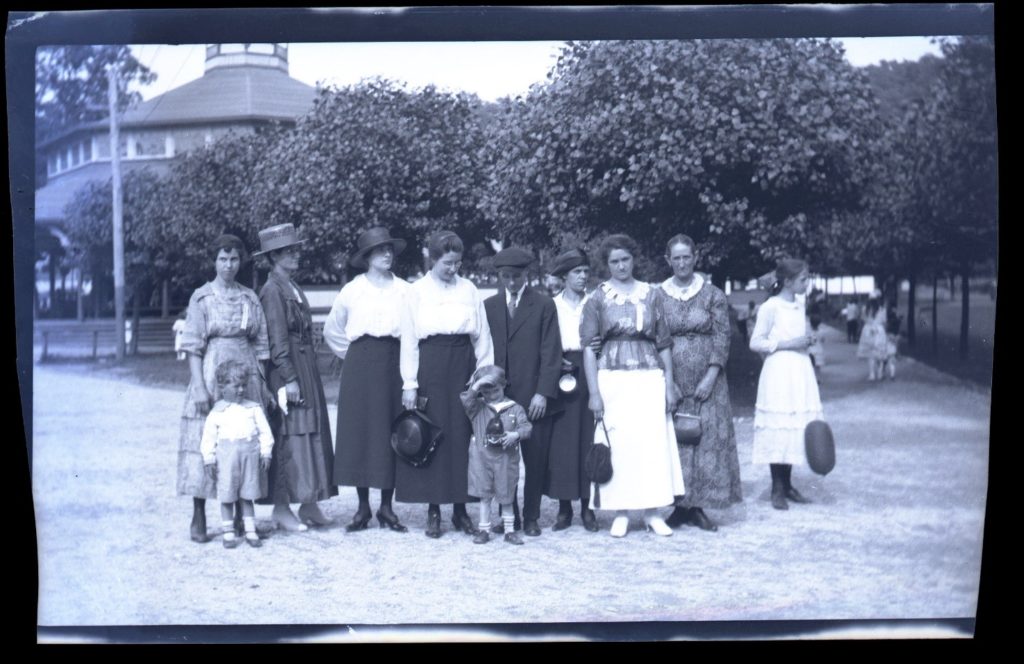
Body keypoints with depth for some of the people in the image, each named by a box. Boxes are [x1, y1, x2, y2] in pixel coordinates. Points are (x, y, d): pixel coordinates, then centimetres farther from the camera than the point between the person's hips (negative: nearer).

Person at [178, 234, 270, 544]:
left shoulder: (250, 298, 10)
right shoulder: (202, 297, 0)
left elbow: (260, 344, 11)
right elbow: (193, 346, -4)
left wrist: (263, 383, 7)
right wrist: (199, 387, -13)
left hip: (246, 376, 3)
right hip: (212, 373, -3)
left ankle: (240, 516, 14)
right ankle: (198, 519, 6)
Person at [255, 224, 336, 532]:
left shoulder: (294, 289, 16)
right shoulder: (272, 291, -10)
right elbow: (277, 341, -15)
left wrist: (308, 375, 16)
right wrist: (289, 379, -19)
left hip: (307, 370, 9)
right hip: (286, 371, -9)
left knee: (311, 434, 9)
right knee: (287, 437, -4)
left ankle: (308, 504, 16)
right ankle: (280, 508, 4)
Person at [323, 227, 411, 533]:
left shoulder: (405, 291, 5)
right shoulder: (352, 290, 5)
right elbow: (331, 330, 15)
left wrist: (405, 358, 5)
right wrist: (353, 356, 11)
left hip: (394, 366, 0)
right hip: (360, 367, 0)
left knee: (392, 433, 1)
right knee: (358, 433, -1)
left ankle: (386, 507, 11)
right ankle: (363, 508, 8)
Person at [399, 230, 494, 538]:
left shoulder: (469, 290, 7)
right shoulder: (418, 291, 3)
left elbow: (482, 336, 8)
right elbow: (409, 340, 1)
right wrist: (410, 383, -5)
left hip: (463, 365, 2)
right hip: (430, 366, -1)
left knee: (463, 435, 2)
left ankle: (460, 508, 13)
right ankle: (433, 511, 10)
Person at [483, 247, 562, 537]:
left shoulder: (543, 305, 3)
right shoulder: (488, 306, 11)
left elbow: (550, 352, -2)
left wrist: (543, 393, -10)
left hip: (534, 397, -2)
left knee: (535, 461, 3)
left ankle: (531, 517, 15)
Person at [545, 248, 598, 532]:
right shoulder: (552, 305, 6)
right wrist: (557, 362, -9)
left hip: (589, 374, 0)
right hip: (561, 374, 0)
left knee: (588, 440, 0)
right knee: (561, 441, -2)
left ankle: (587, 506, 7)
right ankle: (564, 507, 5)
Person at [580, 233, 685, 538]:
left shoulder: (650, 294, 8)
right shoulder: (598, 298, 3)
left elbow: (664, 343, 9)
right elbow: (589, 348, 0)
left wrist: (669, 384, 2)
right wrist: (594, 392, -7)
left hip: (649, 378, 2)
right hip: (613, 378, -2)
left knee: (654, 441, 0)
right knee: (619, 444, -1)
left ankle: (652, 512, 10)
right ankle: (621, 513, 9)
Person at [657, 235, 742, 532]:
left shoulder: (713, 294, 1)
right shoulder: (658, 296, 3)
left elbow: (722, 339, -2)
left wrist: (710, 378, -11)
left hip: (706, 381, 0)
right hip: (671, 380, 0)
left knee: (707, 439, 0)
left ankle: (698, 507, 8)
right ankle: (680, 506, 9)